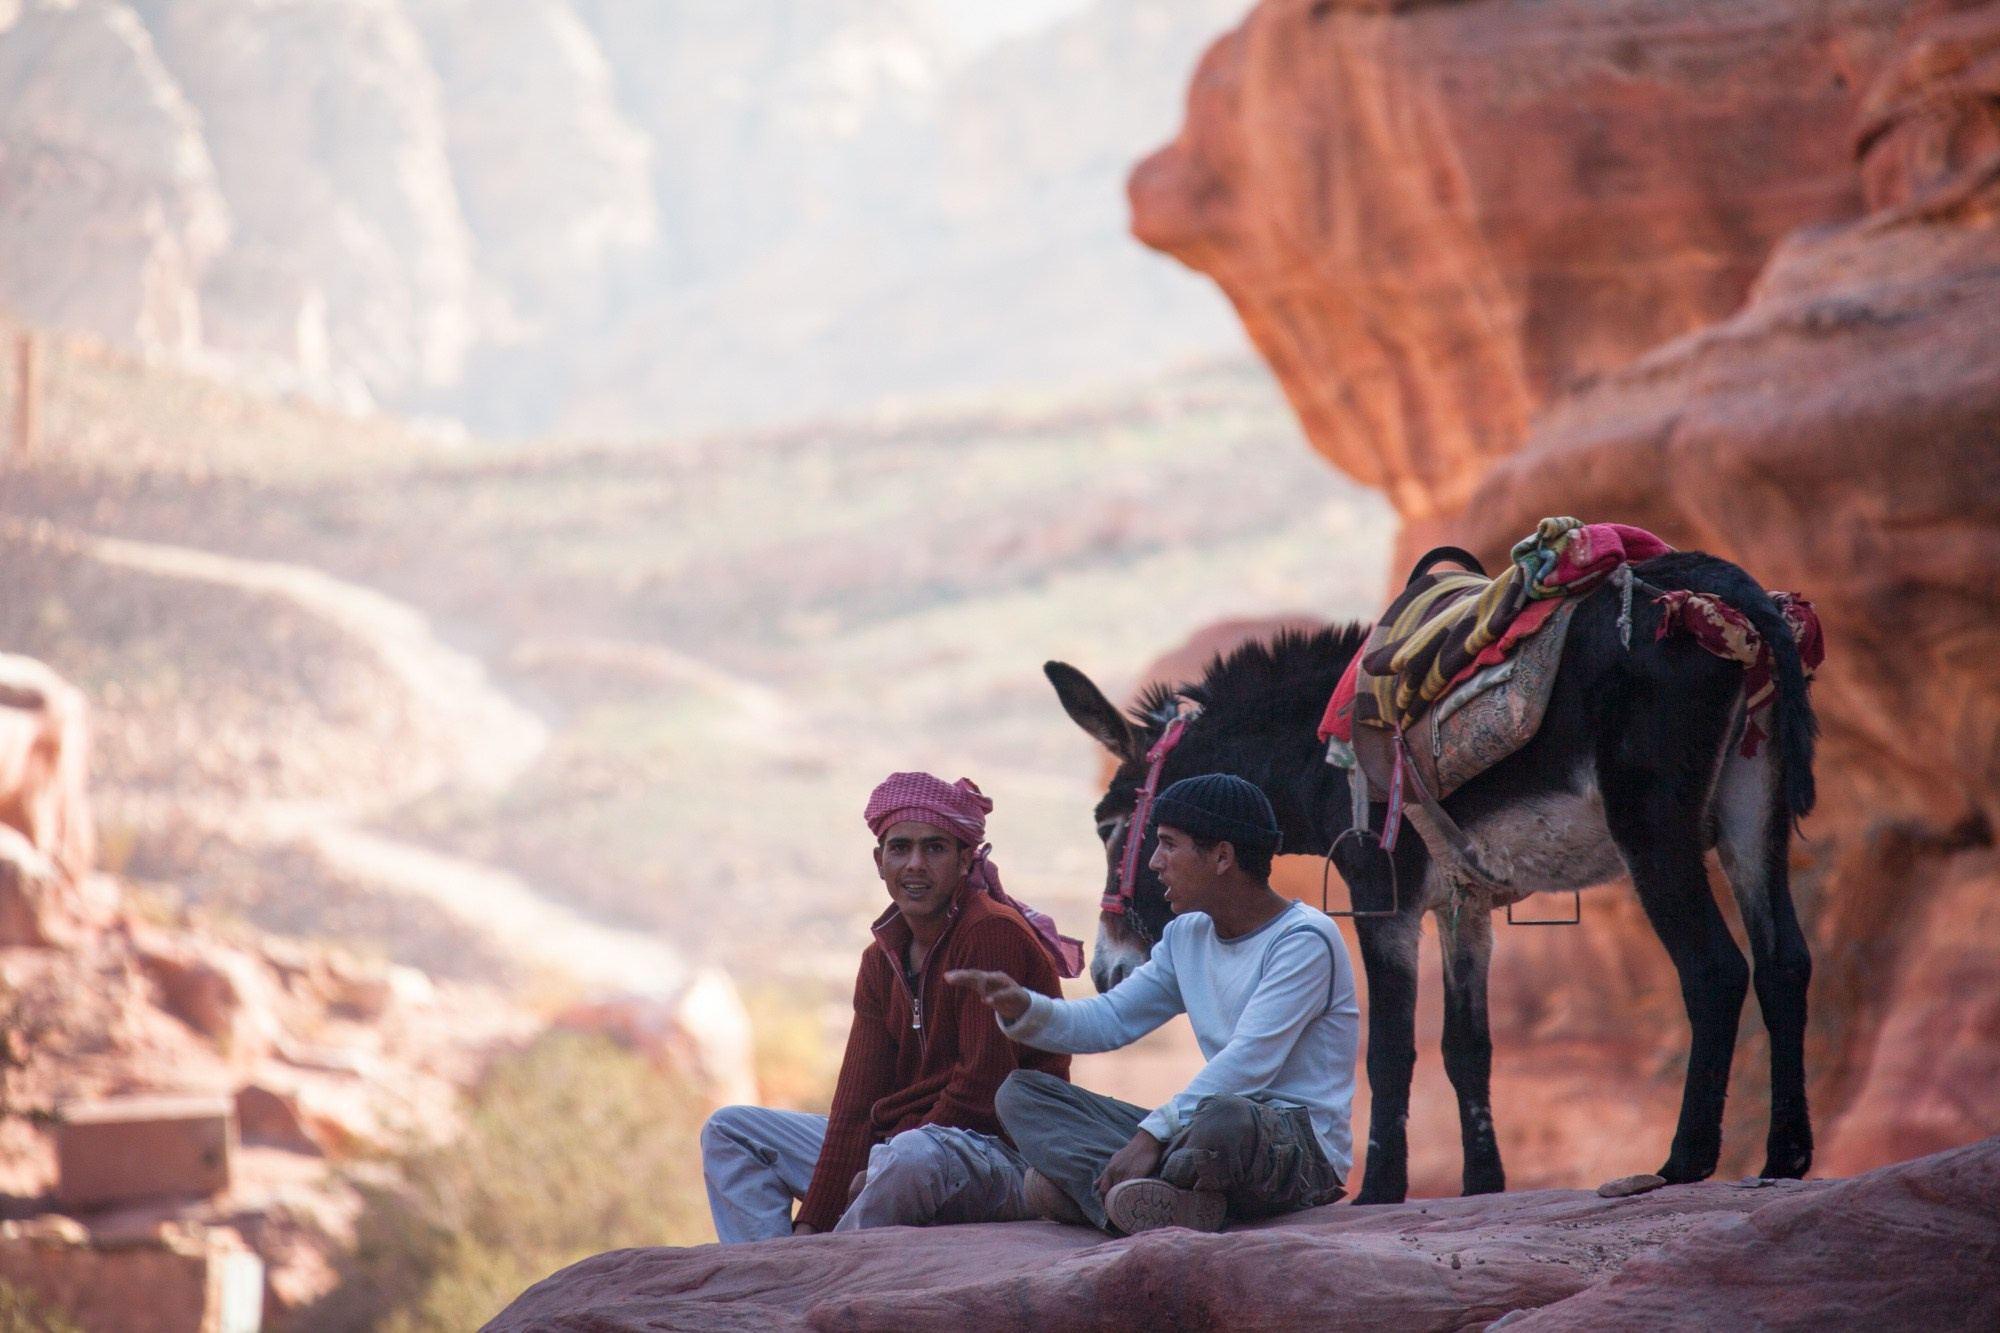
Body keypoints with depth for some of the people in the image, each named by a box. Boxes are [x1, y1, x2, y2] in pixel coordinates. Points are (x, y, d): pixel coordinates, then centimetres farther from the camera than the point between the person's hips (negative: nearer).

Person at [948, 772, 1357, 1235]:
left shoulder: (1305, 940, -12)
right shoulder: (1187, 937, 15)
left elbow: (1248, 1064, -22)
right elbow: (1109, 1020, 19)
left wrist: (1152, 1136, -28)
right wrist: (1023, 1009, -1)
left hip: (1302, 1149, -9)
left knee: (1227, 1119, -45)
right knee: (1021, 1093, -2)